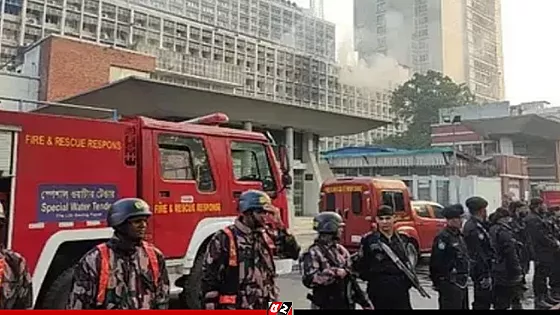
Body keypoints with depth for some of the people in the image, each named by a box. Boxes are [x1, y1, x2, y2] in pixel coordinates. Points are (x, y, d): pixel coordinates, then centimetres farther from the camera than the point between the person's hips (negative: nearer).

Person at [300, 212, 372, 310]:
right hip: (325, 306, -7)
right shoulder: (314, 253, -13)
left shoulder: (341, 250, 10)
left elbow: (351, 279, 11)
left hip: (346, 305, 7)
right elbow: (309, 279, -25)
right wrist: (334, 273, -29)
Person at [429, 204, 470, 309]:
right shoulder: (443, 237, -18)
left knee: (464, 306, 17)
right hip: (450, 285, -10)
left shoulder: (459, 236, 13)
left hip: (461, 283, 10)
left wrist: (465, 277, 20)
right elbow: (437, 262, -20)